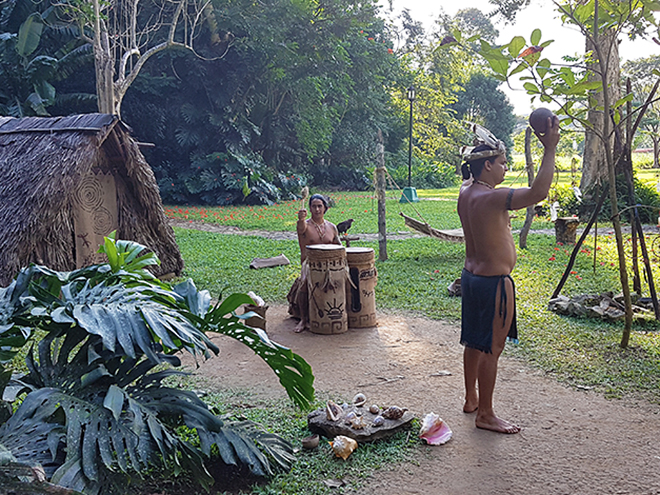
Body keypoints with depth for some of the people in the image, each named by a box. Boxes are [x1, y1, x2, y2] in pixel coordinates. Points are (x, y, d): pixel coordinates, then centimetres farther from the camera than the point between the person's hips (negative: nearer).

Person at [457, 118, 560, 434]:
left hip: (471, 276, 10)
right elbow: (538, 192, -33)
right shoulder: (491, 198, -23)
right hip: (494, 282, -10)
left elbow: (476, 169, 27)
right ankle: (485, 415, 12)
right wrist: (549, 151, -26)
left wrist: (488, 145, 24)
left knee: (475, 343, 20)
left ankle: (471, 399, 35)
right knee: (491, 349, 1)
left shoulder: (466, 192, 3)